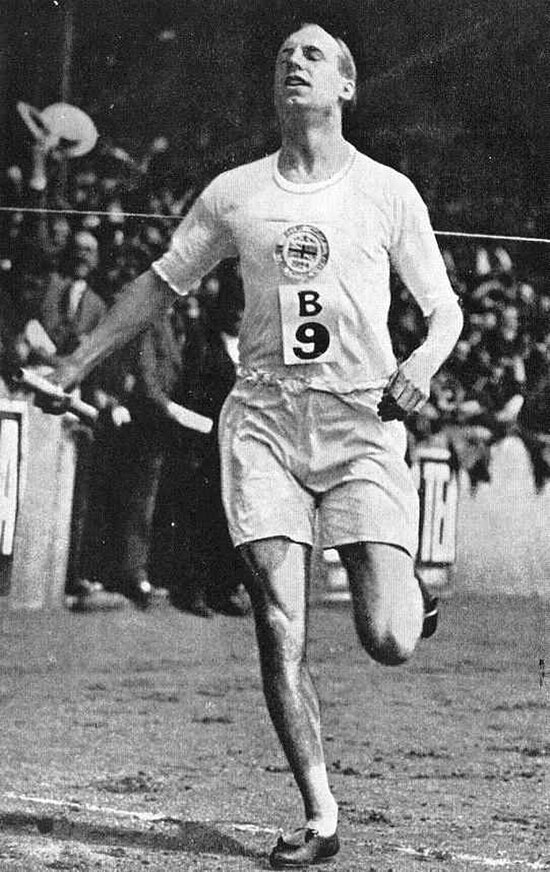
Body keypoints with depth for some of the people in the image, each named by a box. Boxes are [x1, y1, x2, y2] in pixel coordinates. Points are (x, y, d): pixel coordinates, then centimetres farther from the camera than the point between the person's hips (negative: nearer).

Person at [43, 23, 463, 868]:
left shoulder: (388, 193, 6)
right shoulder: (234, 193, 11)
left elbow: (443, 307, 11)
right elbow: (161, 282, 22)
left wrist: (423, 364, -10)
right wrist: (79, 360, 16)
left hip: (363, 420, -2)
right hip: (263, 418, 2)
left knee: (387, 641, -10)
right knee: (279, 629, -11)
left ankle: (405, 591, 28)